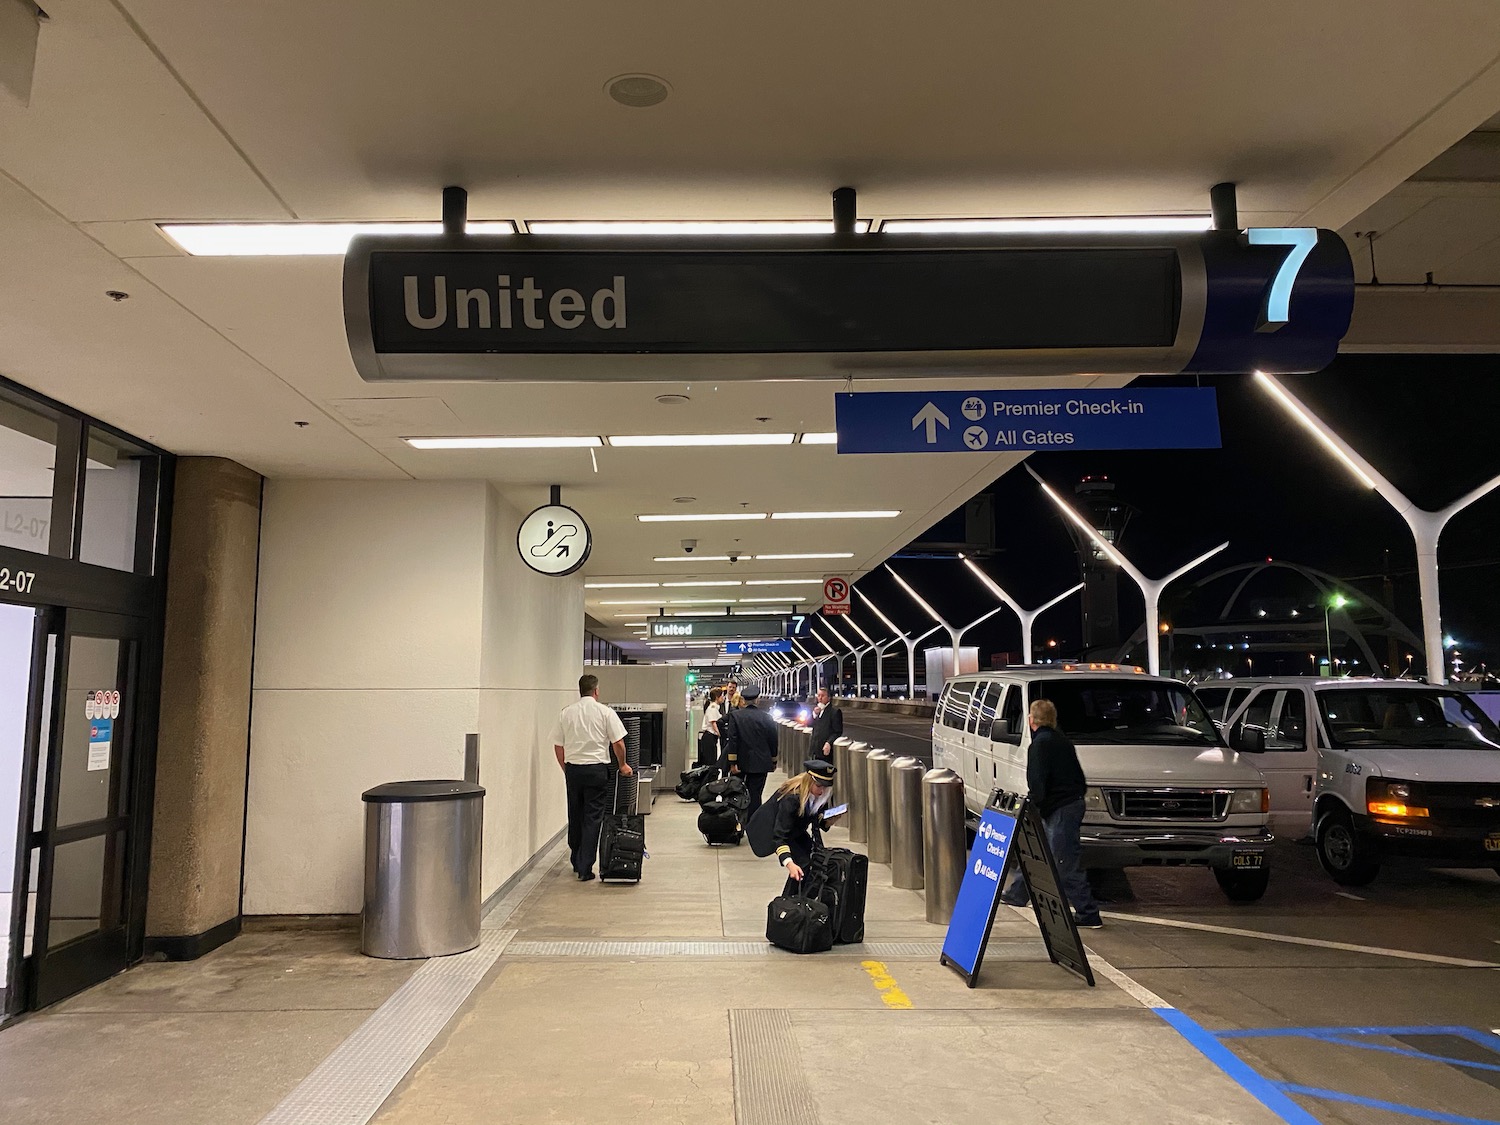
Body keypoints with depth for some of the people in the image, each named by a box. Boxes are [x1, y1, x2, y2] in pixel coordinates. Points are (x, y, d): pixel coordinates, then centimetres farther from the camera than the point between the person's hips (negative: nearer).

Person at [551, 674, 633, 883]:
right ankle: (585, 868, 0)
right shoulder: (605, 712, -6)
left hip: (573, 768, 4)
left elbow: (558, 745, 7)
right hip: (596, 769, -3)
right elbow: (618, 743, -7)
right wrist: (623, 765, 9)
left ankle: (577, 863, 28)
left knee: (575, 817, 16)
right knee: (593, 818, 1)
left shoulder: (566, 712, 3)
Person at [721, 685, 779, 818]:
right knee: (755, 795, 3)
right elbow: (773, 741, 2)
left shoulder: (735, 716, -7)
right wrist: (774, 761, 14)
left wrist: (732, 763, -7)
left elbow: (732, 740, -10)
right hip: (760, 764, 0)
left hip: (741, 762, 0)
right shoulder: (766, 718, -4)